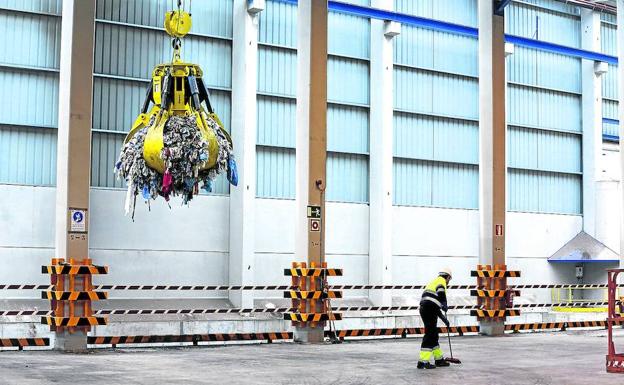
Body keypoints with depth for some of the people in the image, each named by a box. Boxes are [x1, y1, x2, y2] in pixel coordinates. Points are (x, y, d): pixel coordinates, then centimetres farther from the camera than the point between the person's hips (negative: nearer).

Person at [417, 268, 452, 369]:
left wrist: (444, 318, 33)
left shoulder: (434, 281, 30)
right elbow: (441, 291, -22)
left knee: (434, 335, 18)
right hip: (430, 310, -9)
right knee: (429, 335, -9)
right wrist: (445, 305, -7)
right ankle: (423, 362, -11)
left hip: (424, 309, 9)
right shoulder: (441, 280, 2)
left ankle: (439, 359, 28)